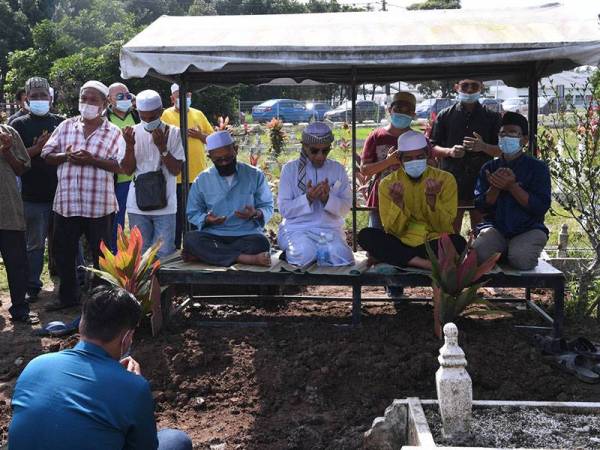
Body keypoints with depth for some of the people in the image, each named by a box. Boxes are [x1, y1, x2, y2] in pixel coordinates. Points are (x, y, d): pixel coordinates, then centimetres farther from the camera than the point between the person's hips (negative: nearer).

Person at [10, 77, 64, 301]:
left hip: (60, 192, 2)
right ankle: (32, 287, 15)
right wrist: (37, 148, -17)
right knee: (35, 244, 6)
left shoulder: (60, 122, 10)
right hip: (32, 196, -2)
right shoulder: (20, 124, 3)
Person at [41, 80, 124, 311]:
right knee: (63, 252, 14)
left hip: (99, 205, -4)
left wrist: (92, 160, -20)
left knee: (101, 253, 7)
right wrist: (66, 156, -11)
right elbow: (47, 154, 8)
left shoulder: (113, 133, -1)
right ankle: (67, 296, 30)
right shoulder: (66, 126, 9)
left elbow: (120, 165, -9)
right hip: (66, 202, 4)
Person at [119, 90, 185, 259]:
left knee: (164, 254, 0)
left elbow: (176, 170, -6)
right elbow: (127, 170, 1)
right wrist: (130, 145, -14)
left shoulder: (173, 133, -3)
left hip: (165, 205, -2)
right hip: (138, 205, 2)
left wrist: (162, 147, -18)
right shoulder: (132, 133, 2)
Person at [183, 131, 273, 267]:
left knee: (261, 243, -35)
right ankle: (245, 258, -35)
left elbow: (268, 207, 9)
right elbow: (193, 214, 11)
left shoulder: (255, 175, 5)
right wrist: (206, 219, -12)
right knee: (190, 239, -30)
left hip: (247, 236, -1)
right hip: (213, 235, 1)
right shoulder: (202, 180, 7)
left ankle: (202, 254, -27)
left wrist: (256, 214, -15)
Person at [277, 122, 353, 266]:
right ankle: (291, 253, -1)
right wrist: (307, 198, -20)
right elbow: (284, 208, -4)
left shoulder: (338, 169, 8)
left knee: (341, 257, -28)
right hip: (297, 228, -2)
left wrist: (328, 199, -16)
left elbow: (346, 207, 4)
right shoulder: (290, 169, 1)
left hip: (329, 229, 2)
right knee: (304, 254, -34)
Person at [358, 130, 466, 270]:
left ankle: (389, 257, -23)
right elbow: (393, 230, -5)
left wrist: (432, 199, -22)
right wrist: (398, 202, -22)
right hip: (401, 242, 1)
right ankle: (425, 263, -29)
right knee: (365, 235, -24)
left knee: (458, 242, -32)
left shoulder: (445, 179, -2)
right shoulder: (388, 183, 0)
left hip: (434, 243, -1)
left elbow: (444, 227, -7)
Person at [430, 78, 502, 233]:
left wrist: (484, 147, -14)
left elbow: (502, 150, 6)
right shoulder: (445, 115, 8)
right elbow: (432, 147, 8)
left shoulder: (492, 117, 7)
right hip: (452, 183, 0)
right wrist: (449, 151, -12)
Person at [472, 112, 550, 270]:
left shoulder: (538, 167, 2)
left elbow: (542, 207, -9)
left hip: (529, 229, -2)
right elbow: (480, 205, 5)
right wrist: (495, 187, -15)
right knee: (478, 253, -28)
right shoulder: (489, 168, 12)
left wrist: (512, 186, -17)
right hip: (496, 228, 2)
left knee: (521, 259, -33)